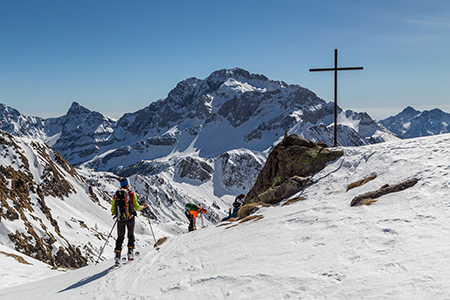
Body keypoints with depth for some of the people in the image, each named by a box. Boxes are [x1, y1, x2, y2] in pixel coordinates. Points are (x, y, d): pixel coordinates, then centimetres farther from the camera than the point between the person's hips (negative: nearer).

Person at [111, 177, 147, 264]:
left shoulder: (115, 195, 3)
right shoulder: (132, 194, -7)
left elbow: (112, 210, 4)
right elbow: (137, 207, -8)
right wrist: (143, 206, 13)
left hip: (120, 220, 2)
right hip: (130, 218, -2)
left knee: (120, 237, 14)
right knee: (131, 235, 18)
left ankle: (117, 256, 5)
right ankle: (130, 253, 10)